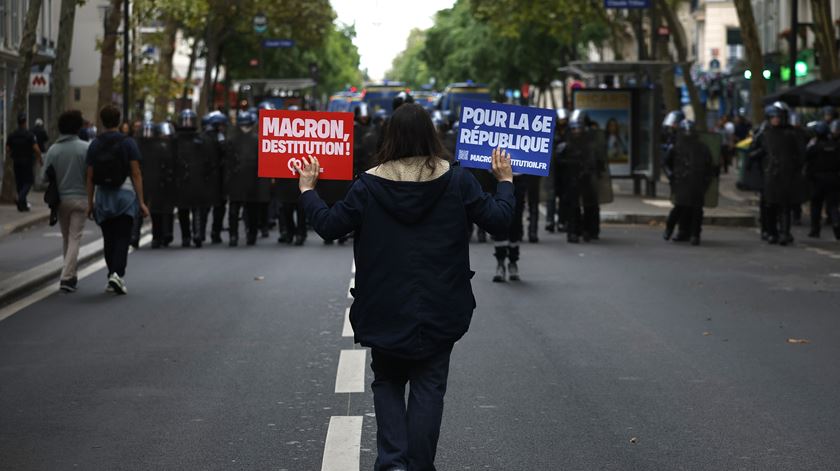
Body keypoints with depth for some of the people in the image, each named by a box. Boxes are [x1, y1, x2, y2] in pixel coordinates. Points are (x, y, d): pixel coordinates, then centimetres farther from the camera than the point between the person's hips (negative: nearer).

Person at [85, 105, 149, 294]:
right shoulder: (128, 143, -5)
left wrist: (90, 203, 10)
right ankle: (117, 273, -22)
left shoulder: (94, 145, 3)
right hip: (125, 194, -3)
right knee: (122, 238, -4)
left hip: (102, 196, 3)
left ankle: (112, 278, 17)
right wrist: (141, 202, -6)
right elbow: (136, 174, -8)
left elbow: (90, 177, 3)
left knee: (108, 239, 12)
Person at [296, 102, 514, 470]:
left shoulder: (369, 185, -8)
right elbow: (497, 220, -3)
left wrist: (307, 189, 10)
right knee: (428, 388, 8)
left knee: (387, 382, 15)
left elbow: (328, 226, -5)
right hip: (440, 310, 0)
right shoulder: (457, 180, -6)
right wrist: (505, 181, 13)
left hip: (386, 309, 0)